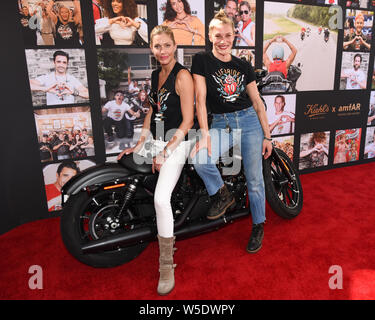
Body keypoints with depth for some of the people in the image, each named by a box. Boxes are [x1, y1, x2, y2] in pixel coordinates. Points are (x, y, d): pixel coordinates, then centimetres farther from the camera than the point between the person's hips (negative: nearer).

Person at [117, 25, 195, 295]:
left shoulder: (182, 76, -11)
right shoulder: (155, 75, 13)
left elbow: (188, 121, -15)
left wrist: (166, 152, -18)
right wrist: (140, 144, 9)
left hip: (177, 141, -8)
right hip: (154, 139, 9)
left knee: (161, 199, -22)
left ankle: (167, 265, -5)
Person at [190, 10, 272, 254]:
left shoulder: (244, 66, 8)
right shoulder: (202, 61, 1)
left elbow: (257, 102, 8)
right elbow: (201, 99, -8)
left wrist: (267, 136, 4)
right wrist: (205, 133, -19)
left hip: (250, 121, 2)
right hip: (220, 123, -1)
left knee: (254, 179, 3)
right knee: (199, 158, -31)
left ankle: (258, 226, 25)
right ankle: (222, 195, -1)